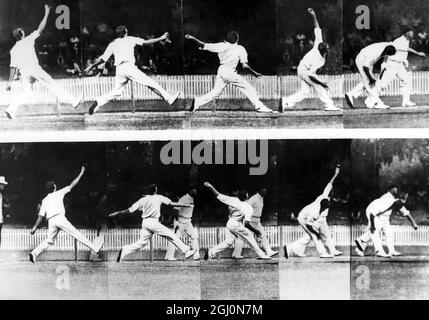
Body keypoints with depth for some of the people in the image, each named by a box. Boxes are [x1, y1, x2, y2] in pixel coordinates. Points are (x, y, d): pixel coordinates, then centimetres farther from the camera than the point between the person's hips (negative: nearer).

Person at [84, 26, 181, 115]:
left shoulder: (112, 44, 19)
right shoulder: (129, 39, 11)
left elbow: (103, 58, 13)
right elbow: (146, 42, 5)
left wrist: (91, 66, 22)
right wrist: (160, 39, 10)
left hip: (119, 70, 5)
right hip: (129, 66, -5)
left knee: (116, 91, 13)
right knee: (150, 83, -5)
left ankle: (98, 102, -2)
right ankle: (169, 98, -9)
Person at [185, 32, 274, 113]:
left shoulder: (221, 46, 4)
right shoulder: (240, 49, -5)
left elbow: (204, 45, 1)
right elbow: (245, 66, -10)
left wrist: (192, 38, 10)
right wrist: (255, 74, 1)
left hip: (221, 70, 6)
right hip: (229, 72, -6)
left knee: (216, 92, 13)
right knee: (248, 88, 0)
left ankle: (197, 102, 6)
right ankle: (259, 106, -5)